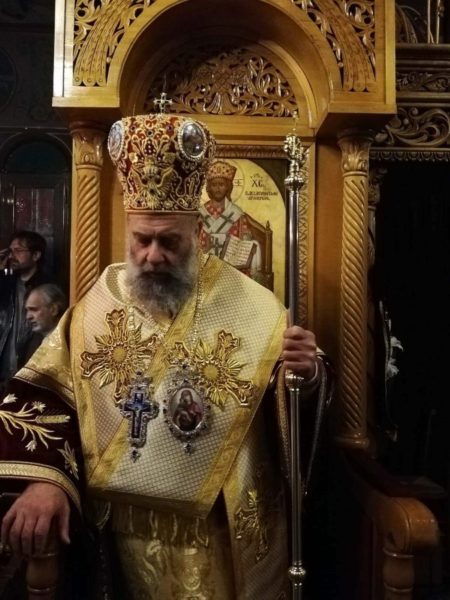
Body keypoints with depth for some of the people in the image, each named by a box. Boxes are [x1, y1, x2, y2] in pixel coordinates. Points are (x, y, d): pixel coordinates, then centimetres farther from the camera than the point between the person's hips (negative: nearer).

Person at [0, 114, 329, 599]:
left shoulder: (251, 306, -8)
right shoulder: (99, 305, -3)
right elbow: (41, 394, -2)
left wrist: (307, 375, -28)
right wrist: (43, 478, -17)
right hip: (129, 534, 2)